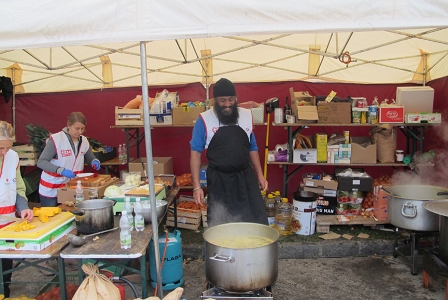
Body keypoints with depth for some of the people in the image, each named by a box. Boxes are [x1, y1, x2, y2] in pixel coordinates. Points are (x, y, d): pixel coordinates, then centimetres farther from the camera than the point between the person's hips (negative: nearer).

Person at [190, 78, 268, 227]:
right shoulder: (204, 120, -7)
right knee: (220, 225, 8)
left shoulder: (247, 116, 3)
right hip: (219, 180, -2)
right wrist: (196, 186, -11)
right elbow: (196, 152, -6)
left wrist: (259, 174, 9)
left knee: (257, 221, 5)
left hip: (246, 177, 3)